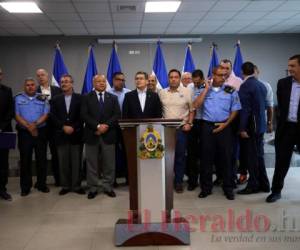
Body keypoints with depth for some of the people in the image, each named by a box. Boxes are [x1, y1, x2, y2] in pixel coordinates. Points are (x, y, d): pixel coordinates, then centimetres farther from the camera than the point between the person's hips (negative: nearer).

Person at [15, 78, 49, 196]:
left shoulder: (42, 98, 7)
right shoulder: (18, 98, 4)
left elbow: (46, 114, -2)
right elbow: (17, 116, -3)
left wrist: (35, 124, -17)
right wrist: (28, 126, -14)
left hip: (41, 132, 1)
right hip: (24, 132, -1)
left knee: (41, 158, 5)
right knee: (25, 160, 4)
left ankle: (41, 184, 17)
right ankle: (25, 187, 13)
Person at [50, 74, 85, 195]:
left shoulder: (79, 98, 4)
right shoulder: (55, 99, 10)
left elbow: (82, 116, -1)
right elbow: (52, 116, 2)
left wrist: (73, 127, -12)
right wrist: (63, 127, -10)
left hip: (76, 134, -2)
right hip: (61, 135, 2)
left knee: (76, 161, 2)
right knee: (63, 162, 5)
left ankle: (76, 186, 11)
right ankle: (65, 186, 15)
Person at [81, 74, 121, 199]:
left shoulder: (113, 98, 12)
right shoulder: (86, 98, 7)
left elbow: (117, 114, 2)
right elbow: (84, 115, -5)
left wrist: (106, 125, -12)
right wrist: (97, 126, -15)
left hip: (108, 134, 1)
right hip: (92, 134, -1)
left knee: (109, 163, 4)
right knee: (92, 163, 4)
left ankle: (108, 187, 16)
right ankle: (92, 188, 15)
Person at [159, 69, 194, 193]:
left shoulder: (187, 92, 1)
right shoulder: (162, 92, 7)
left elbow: (192, 110, 5)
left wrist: (189, 123, -5)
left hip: (181, 128, -1)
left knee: (180, 155, 3)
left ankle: (179, 182, 15)